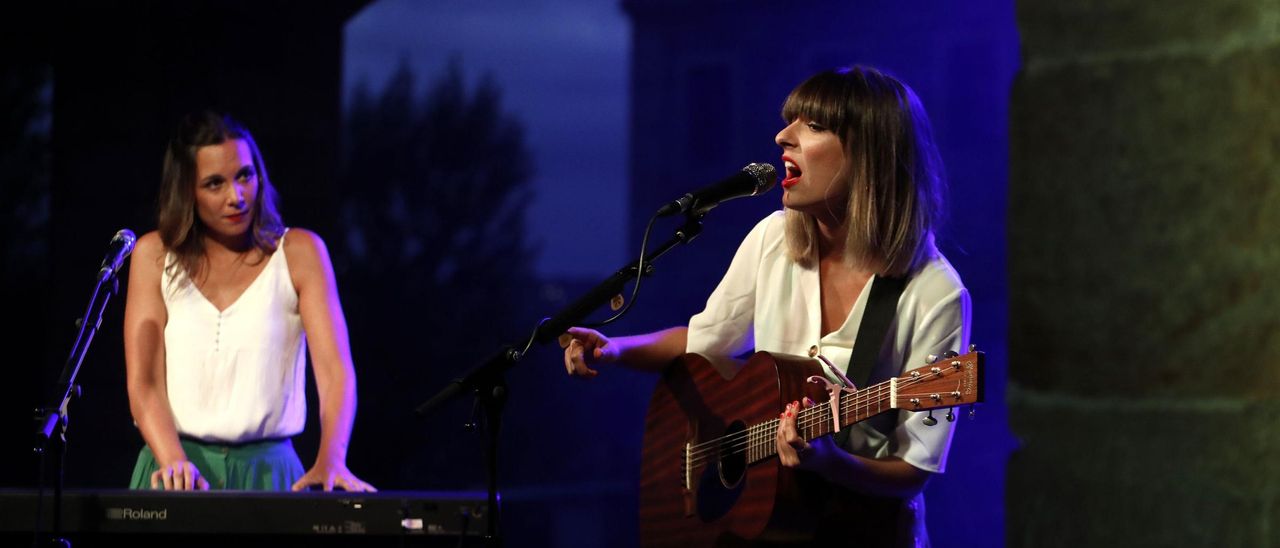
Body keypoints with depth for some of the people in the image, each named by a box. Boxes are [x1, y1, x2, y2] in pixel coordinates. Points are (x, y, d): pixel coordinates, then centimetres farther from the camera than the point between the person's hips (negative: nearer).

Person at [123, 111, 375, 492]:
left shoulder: (298, 253, 2)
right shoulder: (155, 255, 6)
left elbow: (335, 369, -8)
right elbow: (143, 381, -2)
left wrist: (331, 461, -25)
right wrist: (174, 461, -19)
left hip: (268, 470, 0)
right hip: (178, 472, 0)